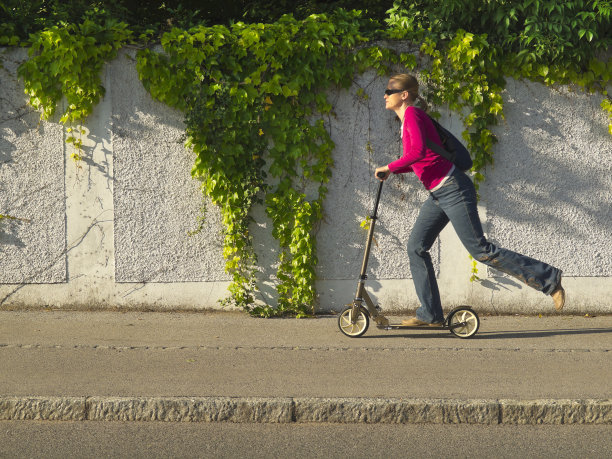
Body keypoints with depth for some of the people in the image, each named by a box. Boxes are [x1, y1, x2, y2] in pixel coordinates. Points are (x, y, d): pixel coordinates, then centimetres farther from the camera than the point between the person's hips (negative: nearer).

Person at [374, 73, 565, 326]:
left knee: (480, 250, -7)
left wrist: (389, 167, -18)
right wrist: (393, 171, 13)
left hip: (453, 189, -10)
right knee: (416, 247, 6)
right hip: (438, 194, 10)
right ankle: (430, 313, 10)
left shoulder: (412, 114, -12)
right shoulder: (409, 119, 16)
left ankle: (548, 278, -1)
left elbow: (418, 152, -29)